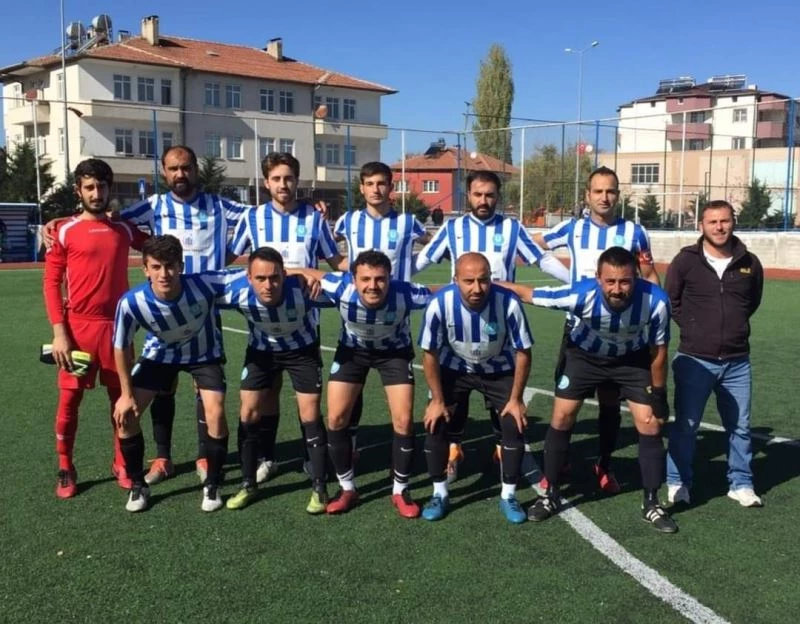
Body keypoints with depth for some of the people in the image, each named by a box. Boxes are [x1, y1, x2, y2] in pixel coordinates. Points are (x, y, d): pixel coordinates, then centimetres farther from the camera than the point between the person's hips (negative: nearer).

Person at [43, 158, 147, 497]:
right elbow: (52, 282, -2)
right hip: (78, 327, -2)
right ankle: (65, 470, 17)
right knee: (69, 399, 2)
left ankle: (121, 464, 22)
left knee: (121, 396, 8)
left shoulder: (124, 229, 7)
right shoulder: (64, 231, -1)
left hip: (117, 325, 3)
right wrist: (59, 331, -9)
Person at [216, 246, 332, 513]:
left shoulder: (302, 289, -40)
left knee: (310, 414, -5)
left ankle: (319, 488, 9)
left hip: (302, 348, -2)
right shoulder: (238, 292, -35)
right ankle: (248, 484, 18)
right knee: (248, 412, 1)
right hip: (261, 350, 2)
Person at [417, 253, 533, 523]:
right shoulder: (440, 303, -32)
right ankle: (440, 494, 11)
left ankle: (508, 497, 11)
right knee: (435, 425, -9)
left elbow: (523, 352, -17)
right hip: (454, 369, 0)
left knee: (515, 426, -9)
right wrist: (438, 400, -12)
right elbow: (430, 354, -16)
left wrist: (516, 399, -14)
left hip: (498, 370, 0)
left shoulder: (508, 302, -33)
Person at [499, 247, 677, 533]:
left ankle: (651, 504, 13)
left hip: (633, 358, 1)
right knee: (561, 418, -2)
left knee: (650, 425, -4)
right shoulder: (581, 295, -39)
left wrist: (658, 395, -7)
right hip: (584, 355, 0)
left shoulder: (655, 302, -35)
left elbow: (658, 349, -16)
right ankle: (551, 495, 15)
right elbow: (527, 293, -25)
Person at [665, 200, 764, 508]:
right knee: (685, 424, 6)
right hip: (694, 360, -3)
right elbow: (671, 301, 4)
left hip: (737, 362, 3)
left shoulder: (749, 263, 0)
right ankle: (678, 482, 20)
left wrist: (734, 324, 11)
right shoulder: (686, 260, -8)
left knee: (740, 426, 13)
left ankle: (741, 483, 28)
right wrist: (693, 328, 3)